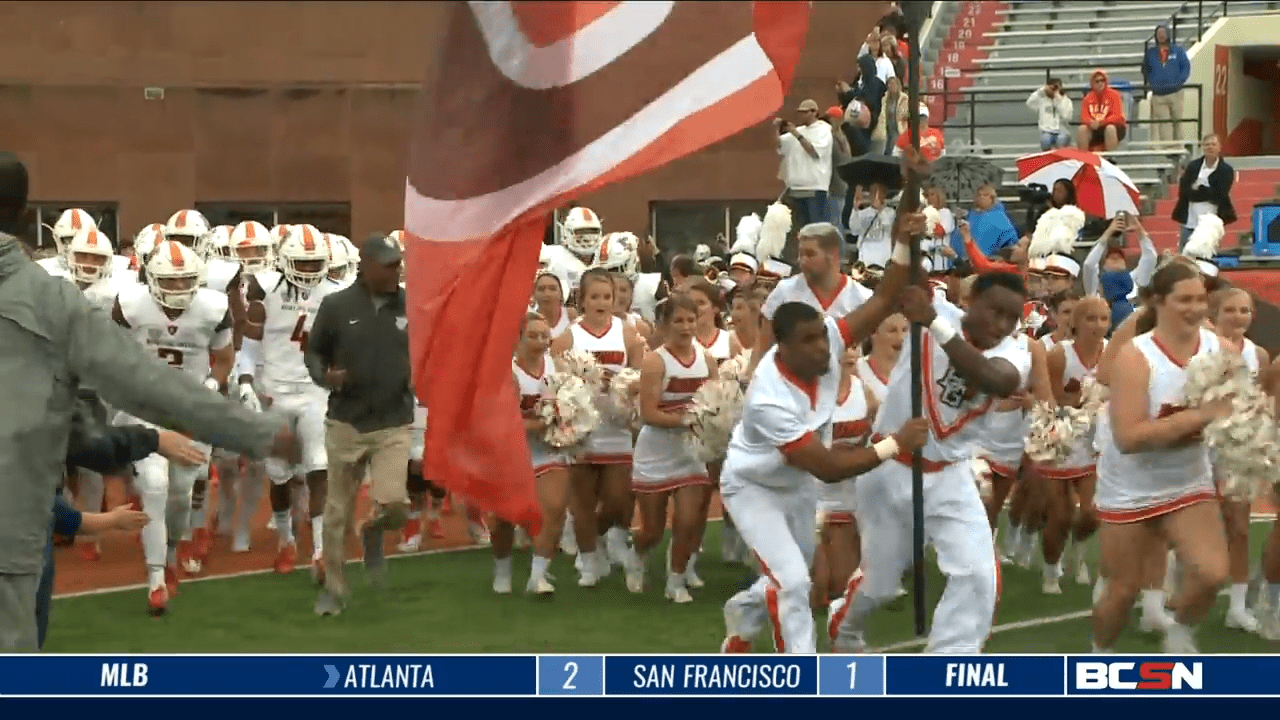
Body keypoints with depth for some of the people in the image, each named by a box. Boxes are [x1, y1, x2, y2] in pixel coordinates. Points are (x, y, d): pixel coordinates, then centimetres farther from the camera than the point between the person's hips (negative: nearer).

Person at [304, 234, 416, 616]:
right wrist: (325, 377, -14)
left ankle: (373, 532, 21)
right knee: (339, 510, 8)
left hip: (394, 425, 0)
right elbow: (313, 351, 5)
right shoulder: (337, 306, -5)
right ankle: (333, 587, 25)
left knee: (394, 505, -16)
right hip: (346, 423, 0)